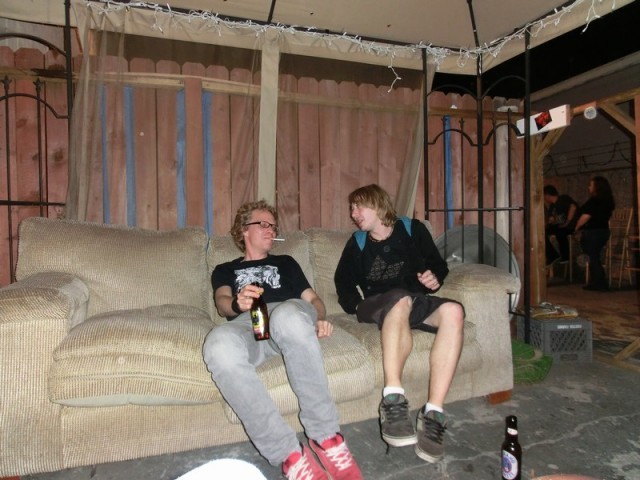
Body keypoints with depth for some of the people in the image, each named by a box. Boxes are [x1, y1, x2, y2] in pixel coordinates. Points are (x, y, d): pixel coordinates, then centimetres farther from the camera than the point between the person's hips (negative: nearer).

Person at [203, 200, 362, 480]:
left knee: (287, 316, -40)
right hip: (248, 325, 0)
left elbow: (312, 298, 24)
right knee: (219, 344, -38)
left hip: (290, 313, 0)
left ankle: (326, 436, -28)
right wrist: (238, 303, -17)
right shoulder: (224, 270, 31)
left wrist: (320, 319, -1)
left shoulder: (285, 262, 35)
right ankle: (289, 454, -33)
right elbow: (222, 301, 9)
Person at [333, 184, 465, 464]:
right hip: (379, 307, -1)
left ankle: (433, 414, -36)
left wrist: (435, 278, -6)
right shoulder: (357, 243, 14)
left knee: (453, 311, -32)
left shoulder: (412, 229, 10)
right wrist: (356, 306, 7)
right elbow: (343, 281, 23)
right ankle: (393, 401, -46)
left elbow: (438, 264, 16)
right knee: (401, 298, -37)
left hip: (418, 304, 1)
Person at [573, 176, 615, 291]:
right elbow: (600, 217, 16)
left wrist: (577, 227, -1)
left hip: (592, 233, -9)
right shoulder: (607, 200, 10)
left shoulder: (593, 201, -18)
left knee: (593, 258, -1)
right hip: (603, 230, 9)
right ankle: (595, 283, 22)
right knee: (595, 258, 16)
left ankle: (600, 284, 3)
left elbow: (585, 217, -17)